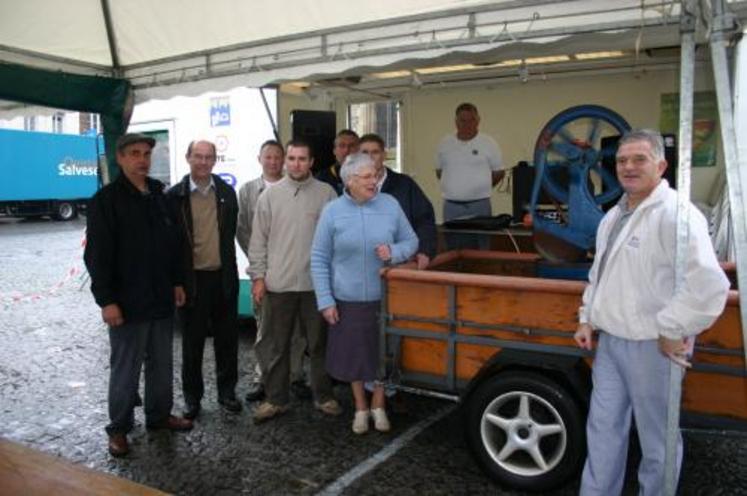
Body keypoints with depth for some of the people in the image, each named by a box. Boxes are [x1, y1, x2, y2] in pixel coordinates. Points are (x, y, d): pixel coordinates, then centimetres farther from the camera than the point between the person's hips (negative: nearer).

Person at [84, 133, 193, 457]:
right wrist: (106, 300, -16)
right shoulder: (106, 200, -9)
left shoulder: (159, 195, 10)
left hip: (161, 298, 6)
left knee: (162, 363, 15)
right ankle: (118, 428, 20)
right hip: (127, 302, -6)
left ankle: (159, 415, 31)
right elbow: (97, 255, -13)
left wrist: (176, 282, 14)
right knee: (125, 367, 5)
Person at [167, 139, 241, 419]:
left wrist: (228, 266, 8)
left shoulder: (227, 192, 4)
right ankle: (192, 397, 25)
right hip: (192, 278, -2)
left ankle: (227, 392, 28)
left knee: (227, 339, 11)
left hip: (223, 277, 2)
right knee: (192, 342, 9)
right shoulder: (175, 196, -4)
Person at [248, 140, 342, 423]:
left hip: (316, 282, -1)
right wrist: (258, 276, 0)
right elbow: (259, 239, 6)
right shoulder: (270, 195, 5)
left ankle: (323, 396, 25)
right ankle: (275, 399, 22)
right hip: (278, 283, 1)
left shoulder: (326, 193, 1)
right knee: (275, 345, 9)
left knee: (319, 343, 11)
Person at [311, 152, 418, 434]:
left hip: (384, 297, 1)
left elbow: (411, 241, 7)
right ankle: (360, 408, 34)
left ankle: (378, 406, 34)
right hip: (348, 300, -1)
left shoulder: (390, 205, -2)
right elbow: (319, 259, -3)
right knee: (354, 354, 12)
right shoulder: (332, 211, -7)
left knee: (382, 353, 12)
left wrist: (394, 252, -16)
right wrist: (325, 301, -6)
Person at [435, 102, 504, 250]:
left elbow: (499, 172, 7)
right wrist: (455, 187, 10)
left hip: (479, 205, -2)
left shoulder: (488, 143, 0)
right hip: (451, 205, 3)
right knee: (453, 250, 7)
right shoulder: (445, 143, 8)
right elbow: (439, 171, 17)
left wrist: (481, 187, 9)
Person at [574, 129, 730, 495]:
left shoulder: (676, 214, -18)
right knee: (604, 427, 18)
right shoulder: (613, 216, 11)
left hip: (650, 346, -8)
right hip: (610, 340, 9)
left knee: (657, 436, 9)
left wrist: (672, 332, -20)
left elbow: (709, 285, -28)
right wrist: (587, 319, 16)